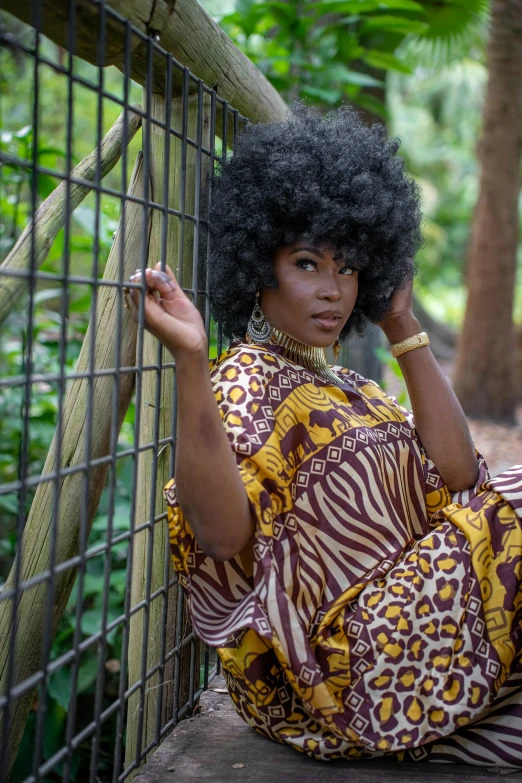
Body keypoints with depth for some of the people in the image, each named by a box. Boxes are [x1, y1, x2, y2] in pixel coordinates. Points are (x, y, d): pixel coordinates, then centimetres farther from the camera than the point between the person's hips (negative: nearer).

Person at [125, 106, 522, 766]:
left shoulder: (346, 389, 18)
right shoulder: (247, 376, -8)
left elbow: (456, 475, 4)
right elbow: (221, 532, -25)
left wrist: (405, 330, 9)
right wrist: (189, 361, -35)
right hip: (339, 666, -8)